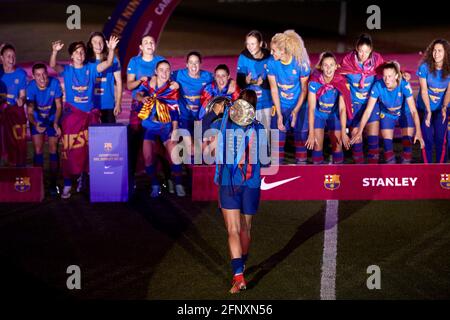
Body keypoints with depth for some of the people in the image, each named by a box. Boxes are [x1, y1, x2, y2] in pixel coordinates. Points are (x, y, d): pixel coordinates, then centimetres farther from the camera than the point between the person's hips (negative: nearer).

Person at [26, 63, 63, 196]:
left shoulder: (54, 83, -24)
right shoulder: (31, 87, -26)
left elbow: (59, 106, -14)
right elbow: (29, 111, -27)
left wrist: (56, 123, -26)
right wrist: (35, 124, -47)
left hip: (53, 119, 0)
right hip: (37, 120, 0)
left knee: (53, 151, 0)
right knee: (38, 151, -4)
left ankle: (53, 183, 8)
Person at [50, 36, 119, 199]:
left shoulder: (91, 68, 4)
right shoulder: (66, 69, 0)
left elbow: (108, 63, -8)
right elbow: (53, 66, -18)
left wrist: (111, 50, -25)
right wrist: (54, 52, -37)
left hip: (90, 113, 2)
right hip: (72, 114, -2)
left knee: (89, 148, 9)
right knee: (70, 149, -3)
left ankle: (84, 174, 29)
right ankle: (67, 184, 0)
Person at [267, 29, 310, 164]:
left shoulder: (301, 63, -18)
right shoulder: (271, 63, -12)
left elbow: (304, 89, -8)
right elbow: (274, 89, -6)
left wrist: (296, 111, -12)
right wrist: (279, 114, -8)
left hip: (299, 105, -2)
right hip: (280, 106, 2)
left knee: (300, 136, 1)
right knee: (278, 136, 1)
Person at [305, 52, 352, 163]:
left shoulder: (340, 82, -24)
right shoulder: (315, 82, -27)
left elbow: (342, 109, -25)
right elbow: (311, 108, -28)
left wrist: (343, 132, -34)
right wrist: (311, 133, -33)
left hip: (334, 115, 1)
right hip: (318, 114, -1)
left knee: (337, 146, -4)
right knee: (318, 146, -8)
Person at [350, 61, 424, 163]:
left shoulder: (404, 85, -31)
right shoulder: (378, 86, -29)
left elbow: (413, 110, -31)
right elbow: (368, 110, -26)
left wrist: (418, 132, -39)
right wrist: (359, 132, -29)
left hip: (403, 113, 0)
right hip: (386, 115, 0)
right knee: (387, 144, -7)